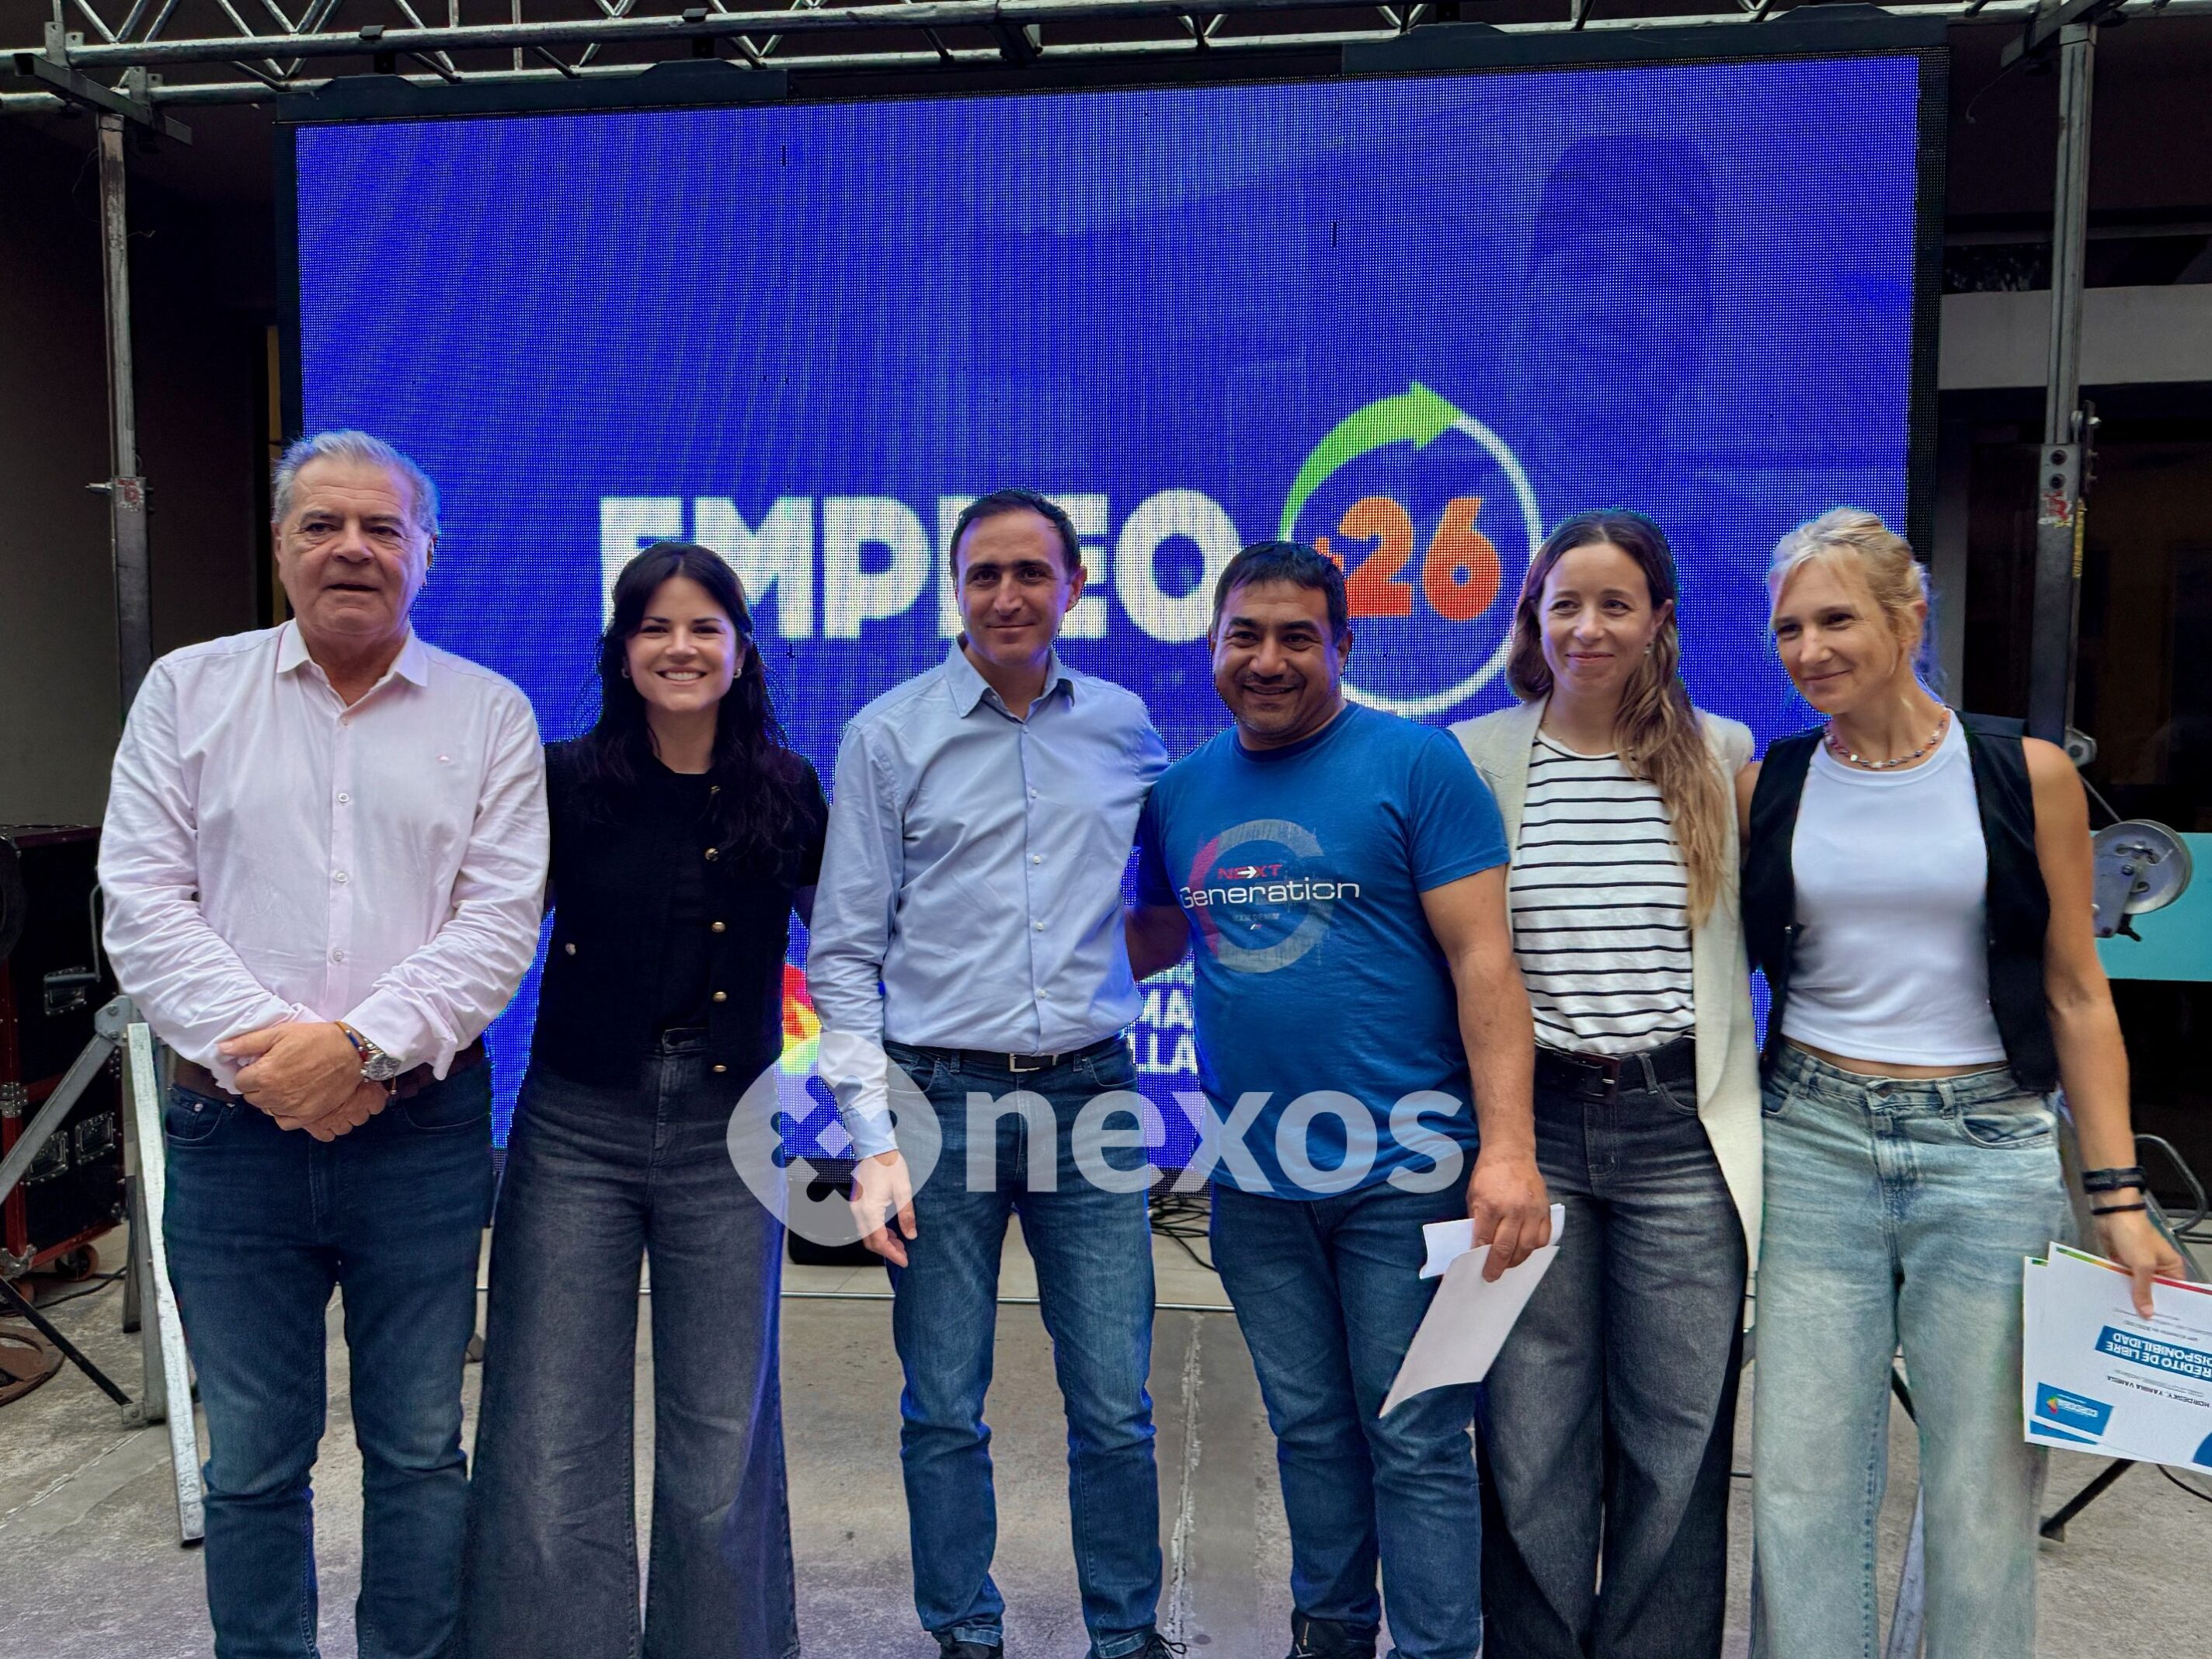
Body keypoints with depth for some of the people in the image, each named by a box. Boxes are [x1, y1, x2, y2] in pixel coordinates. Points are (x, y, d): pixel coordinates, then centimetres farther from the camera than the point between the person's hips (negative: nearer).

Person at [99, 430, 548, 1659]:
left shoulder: (490, 714, 4)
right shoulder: (188, 691, 7)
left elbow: (500, 919, -4)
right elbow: (143, 902, 0)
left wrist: (363, 1045, -16)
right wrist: (260, 1053, -12)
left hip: (422, 1129, 0)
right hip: (235, 1130, 1)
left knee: (420, 1448, 10)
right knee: (252, 1459, 12)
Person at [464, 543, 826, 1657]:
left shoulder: (786, 791, 1)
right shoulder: (565, 780, -2)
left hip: (726, 1135, 1)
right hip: (577, 1127, 0)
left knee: (721, 1431, 11)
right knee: (550, 1431, 3)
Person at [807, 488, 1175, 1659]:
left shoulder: (1123, 724, 8)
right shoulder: (889, 735, 0)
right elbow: (844, 950, -2)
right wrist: (873, 1138, -7)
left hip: (1091, 1096, 2)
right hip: (941, 1098, -1)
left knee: (1116, 1409, 7)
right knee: (943, 1411, 8)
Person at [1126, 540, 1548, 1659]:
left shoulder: (1417, 763, -8)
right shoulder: (1179, 790, 7)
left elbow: (1482, 959, -12)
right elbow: (1148, 941, 19)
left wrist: (1507, 1151, -19)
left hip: (1402, 1168, -4)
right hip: (1254, 1176, 5)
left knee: (1415, 1442, 5)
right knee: (1309, 1428, 19)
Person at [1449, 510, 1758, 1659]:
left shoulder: (1724, 758, 5)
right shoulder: (1477, 758, 2)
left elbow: (1761, 937, 12)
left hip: (1683, 1130, 1)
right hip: (1532, 1122, 0)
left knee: (1677, 1434, 10)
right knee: (1531, 1435, 8)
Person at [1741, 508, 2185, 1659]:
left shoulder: (2027, 776, -1)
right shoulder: (1765, 786, 3)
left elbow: (2076, 996, 3)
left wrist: (2117, 1194, -1)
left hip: (1990, 1146, -1)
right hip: (1814, 1141, 1)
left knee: (1983, 1481, 8)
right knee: (1800, 1476, 5)